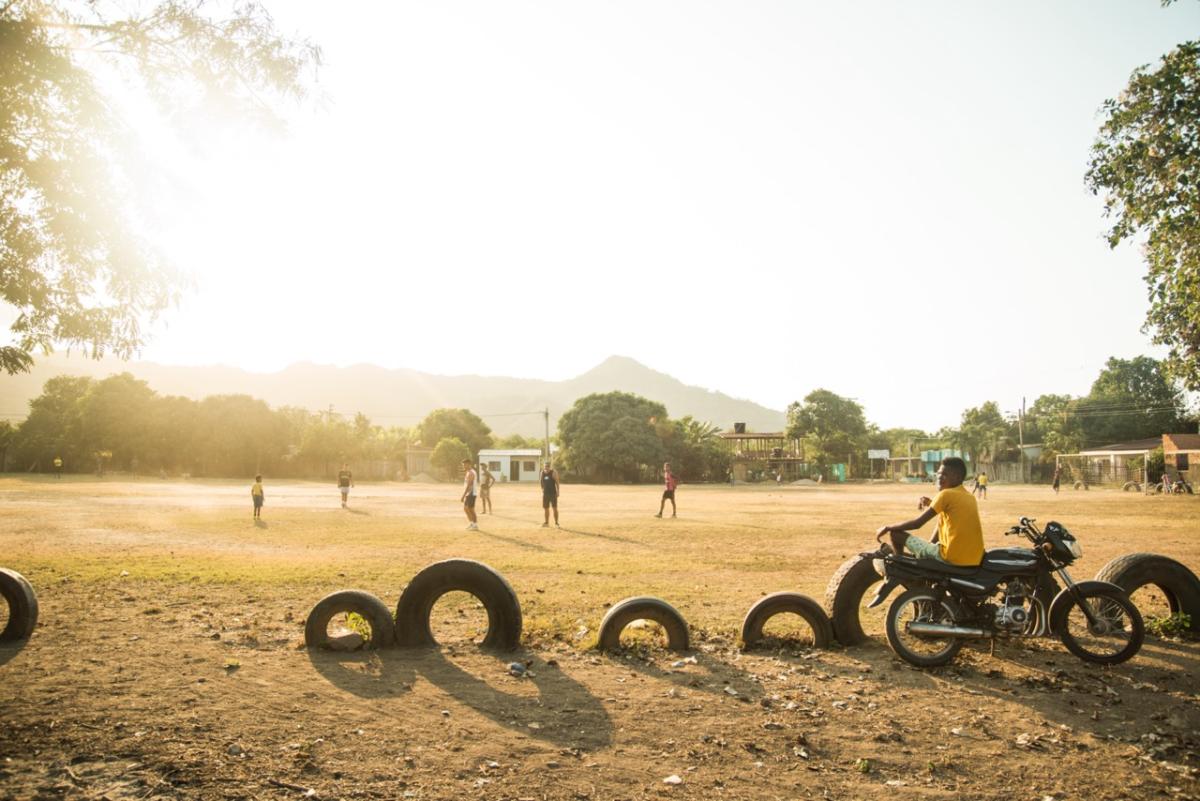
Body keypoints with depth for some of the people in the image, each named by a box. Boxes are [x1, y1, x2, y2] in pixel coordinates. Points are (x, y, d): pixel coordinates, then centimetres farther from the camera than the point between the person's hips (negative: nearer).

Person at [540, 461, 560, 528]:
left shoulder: (553, 472, -9)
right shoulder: (542, 473, 7)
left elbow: (557, 482, -10)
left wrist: (557, 492, -14)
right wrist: (542, 491, 15)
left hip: (553, 493, -5)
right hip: (545, 493, 5)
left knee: (555, 508, -3)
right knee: (545, 508, 9)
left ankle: (556, 523, 2)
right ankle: (546, 523, 21)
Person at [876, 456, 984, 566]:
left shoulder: (946, 495, -11)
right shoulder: (970, 497, 13)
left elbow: (917, 523, -12)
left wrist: (887, 528, 0)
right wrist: (931, 505, 13)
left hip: (951, 558, -9)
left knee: (895, 533, -1)